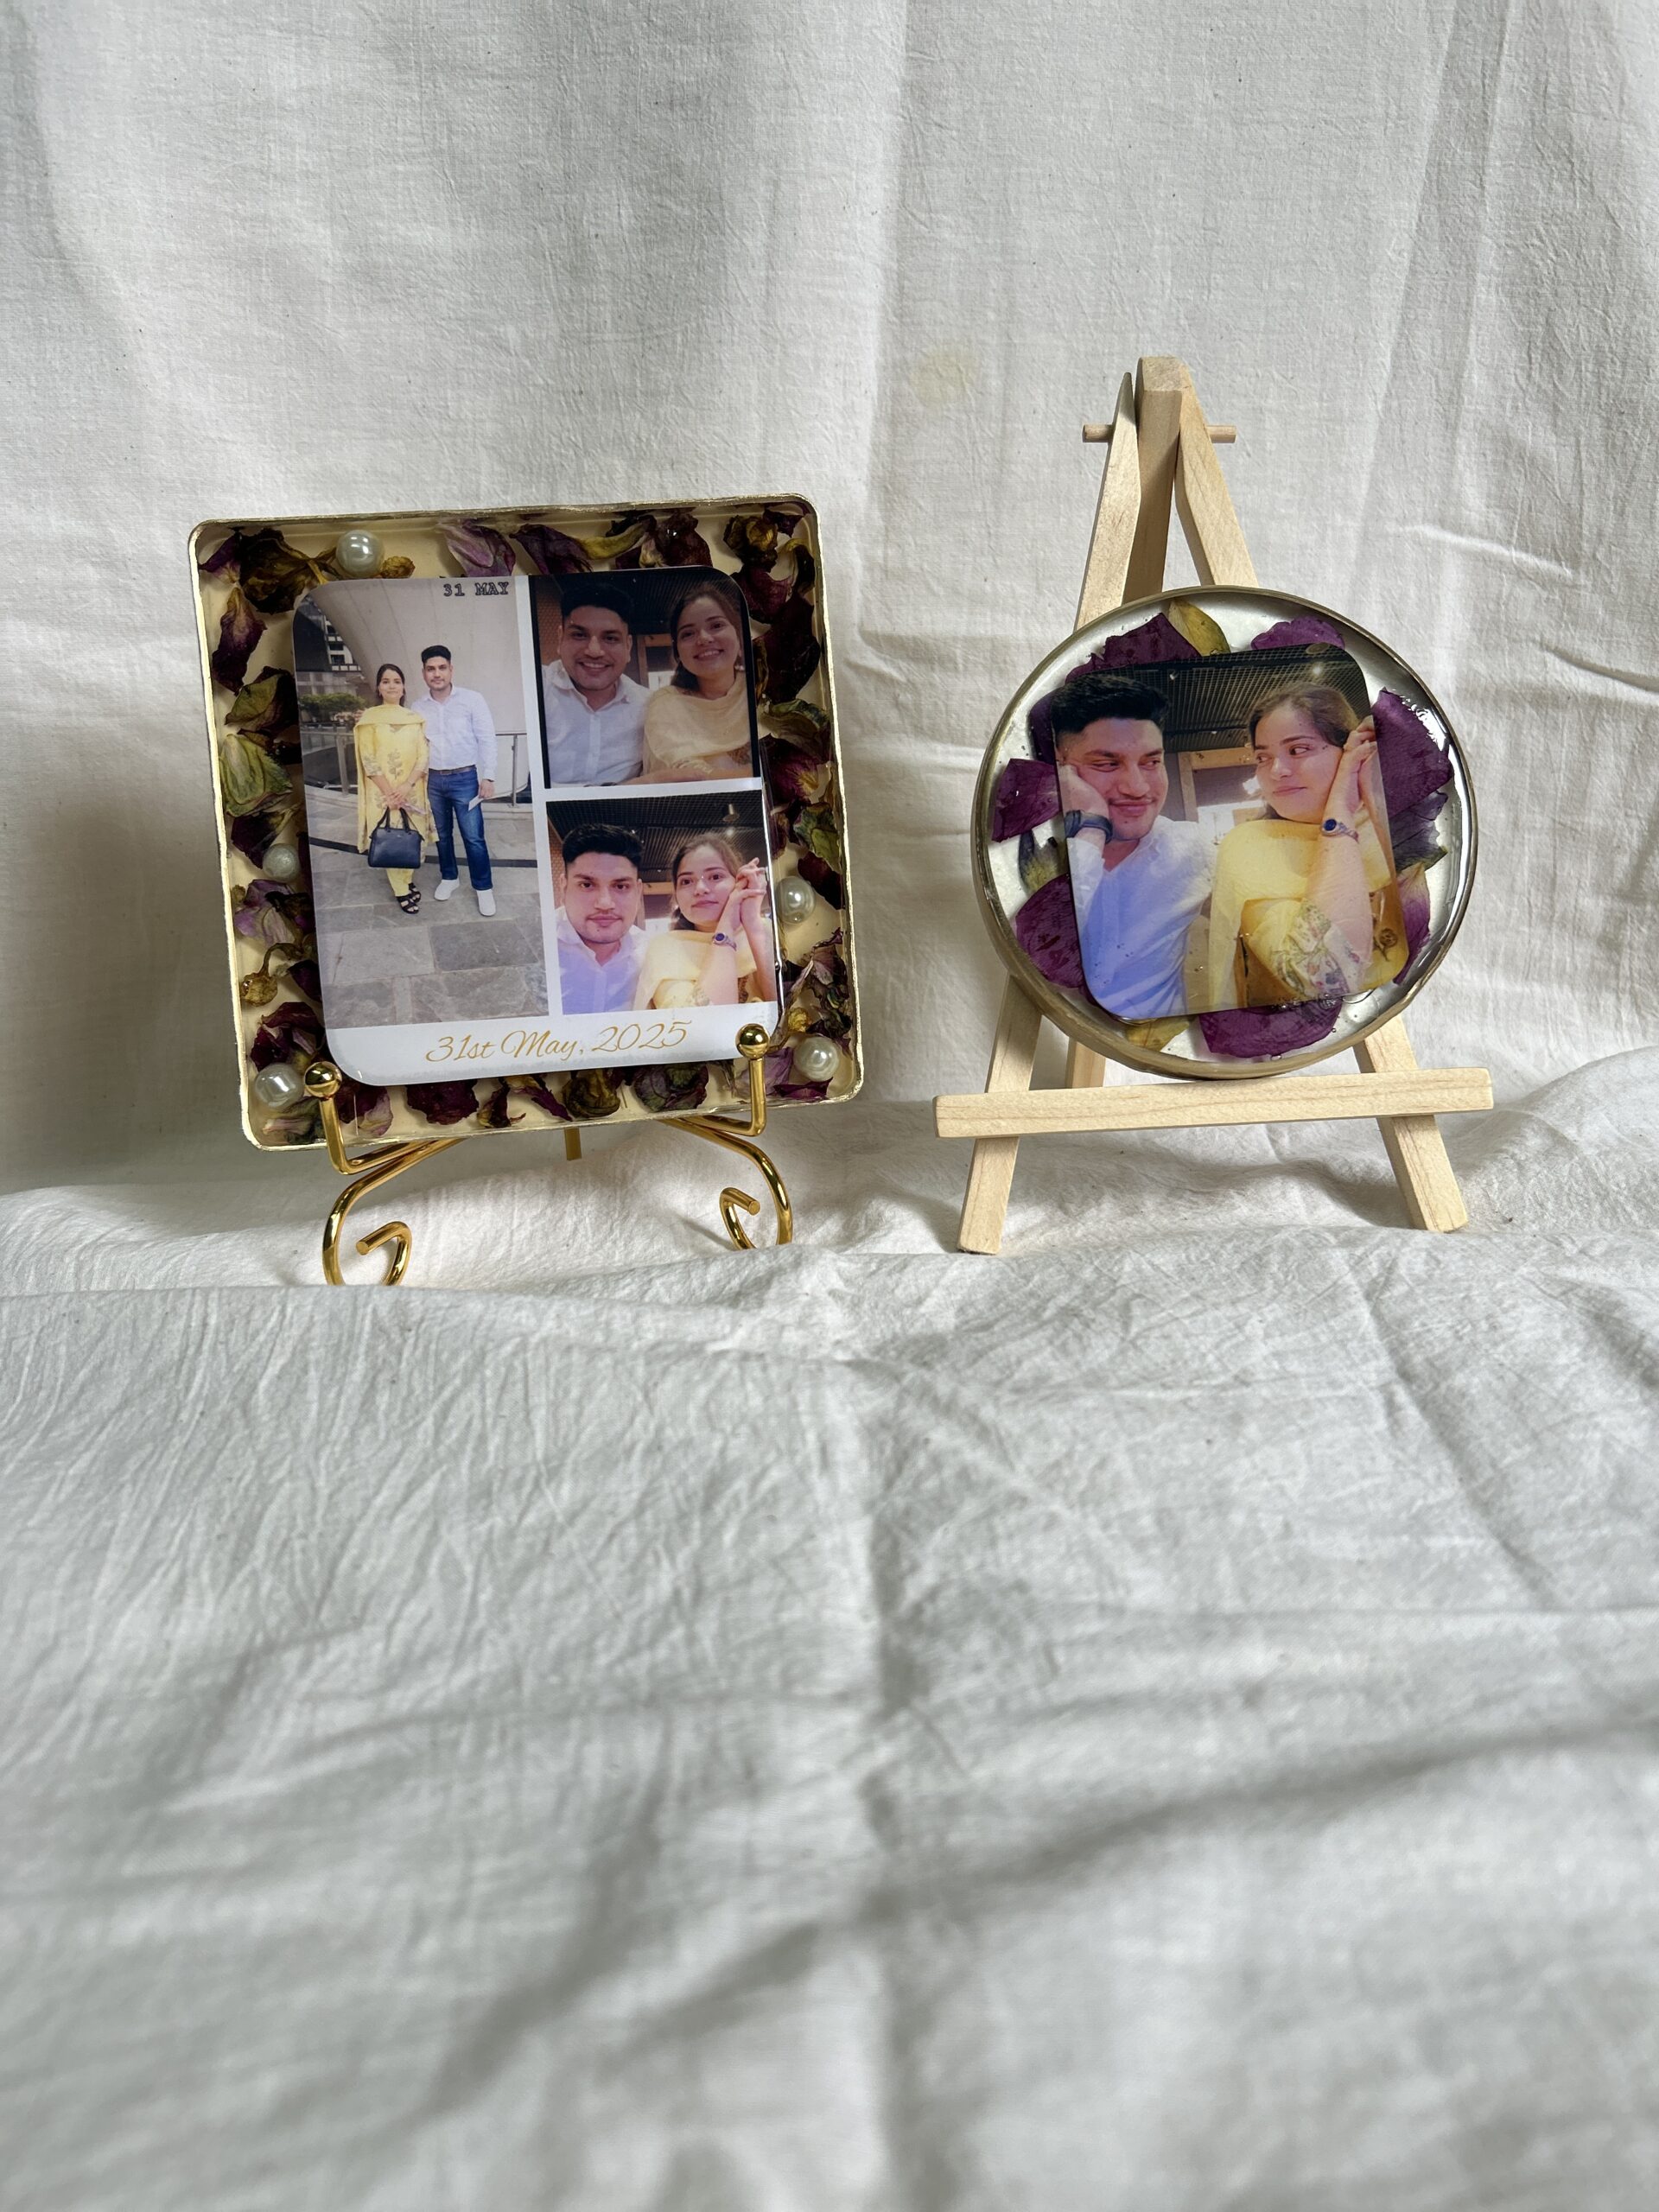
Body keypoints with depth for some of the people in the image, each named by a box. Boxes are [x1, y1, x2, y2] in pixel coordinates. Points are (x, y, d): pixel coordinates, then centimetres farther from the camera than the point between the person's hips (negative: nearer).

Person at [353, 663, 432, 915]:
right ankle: (401, 890, 14)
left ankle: (406, 879, 29)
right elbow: (368, 760, -8)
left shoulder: (414, 718, 6)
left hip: (411, 791, 3)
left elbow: (423, 756, 0)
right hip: (383, 792, -3)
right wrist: (389, 793, -15)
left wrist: (407, 786, -15)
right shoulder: (369, 718, -3)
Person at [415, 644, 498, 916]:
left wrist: (488, 777, -11)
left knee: (473, 837, -2)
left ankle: (483, 888, 9)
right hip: (433, 780, 4)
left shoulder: (472, 700, -7)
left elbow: (487, 740, -6)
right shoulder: (418, 707, 4)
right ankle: (449, 877, 33)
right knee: (442, 834, 16)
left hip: (464, 778, -4)